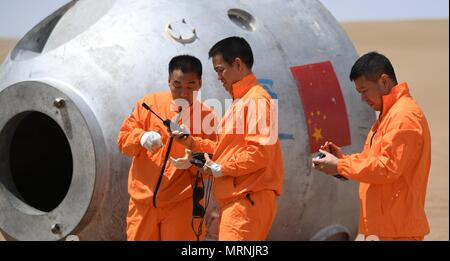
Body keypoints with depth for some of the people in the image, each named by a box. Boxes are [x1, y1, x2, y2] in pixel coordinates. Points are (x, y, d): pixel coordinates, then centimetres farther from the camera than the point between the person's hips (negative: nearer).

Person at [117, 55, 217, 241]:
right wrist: (141, 138, -17)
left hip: (181, 203, -2)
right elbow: (123, 140, 4)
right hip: (143, 199, 2)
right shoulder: (149, 104, 3)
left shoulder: (207, 117, 0)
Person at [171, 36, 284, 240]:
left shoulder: (257, 100, -12)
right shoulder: (240, 101, 20)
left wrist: (220, 168, -12)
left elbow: (260, 153, -20)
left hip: (248, 200, -10)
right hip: (236, 199, 10)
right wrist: (194, 143, 12)